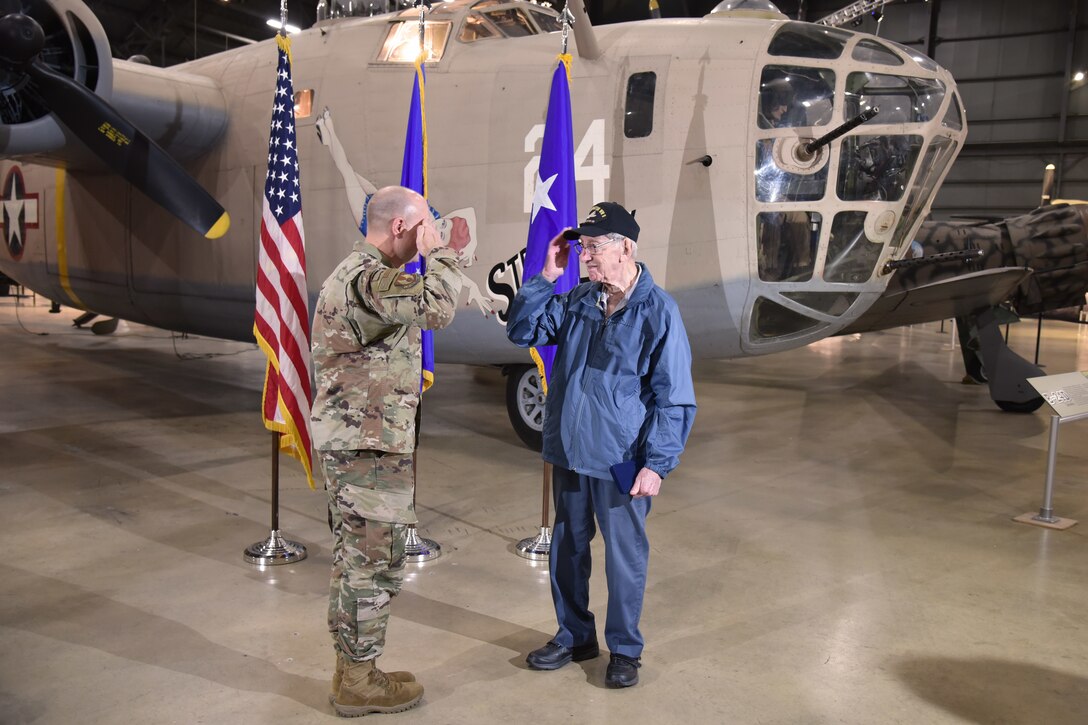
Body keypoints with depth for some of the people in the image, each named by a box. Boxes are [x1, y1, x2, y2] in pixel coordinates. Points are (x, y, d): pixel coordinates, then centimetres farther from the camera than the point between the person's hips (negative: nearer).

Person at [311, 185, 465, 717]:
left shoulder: (357, 272, 17)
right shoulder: (367, 277, -18)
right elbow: (437, 309, -32)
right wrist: (438, 252, -18)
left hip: (357, 441, 11)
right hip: (368, 445, -11)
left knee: (356, 560, 17)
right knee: (372, 562, 0)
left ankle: (351, 671, 29)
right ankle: (359, 683, 14)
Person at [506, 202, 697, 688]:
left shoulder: (658, 311, -12)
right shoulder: (577, 300, 4)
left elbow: (674, 399, -11)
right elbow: (522, 332, 6)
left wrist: (657, 464, -15)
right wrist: (546, 276, -4)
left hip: (620, 462, -5)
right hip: (567, 453, 6)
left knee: (624, 557, 8)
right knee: (566, 549, 17)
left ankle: (624, 649, 28)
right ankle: (574, 637, 36)